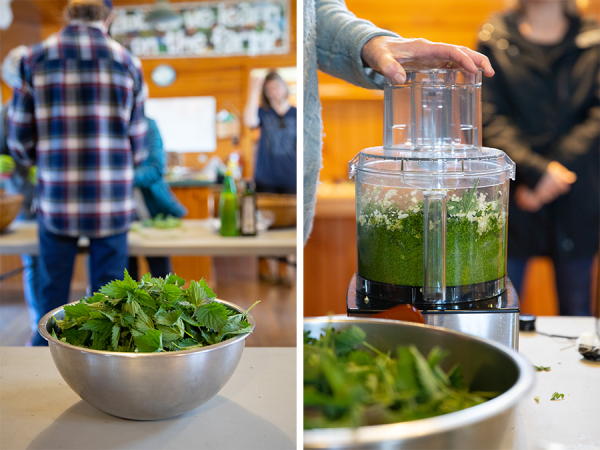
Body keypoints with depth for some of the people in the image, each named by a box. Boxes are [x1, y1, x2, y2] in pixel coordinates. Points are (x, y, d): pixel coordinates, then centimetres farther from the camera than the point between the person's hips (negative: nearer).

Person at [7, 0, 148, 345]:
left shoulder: (35, 58, 0)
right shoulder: (127, 62, 1)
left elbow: (20, 142, 2)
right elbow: (138, 145, 4)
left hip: (56, 200, 1)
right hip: (113, 202, 0)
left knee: (51, 295, 13)